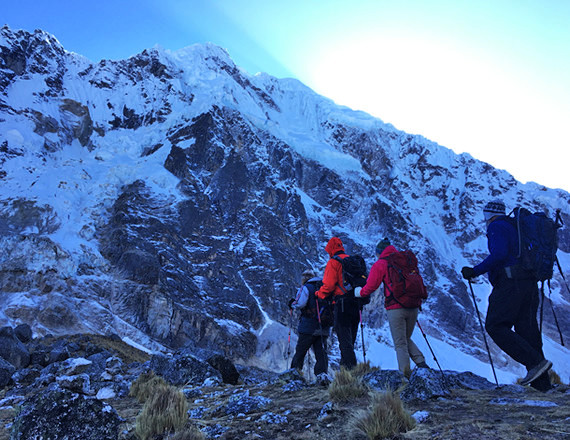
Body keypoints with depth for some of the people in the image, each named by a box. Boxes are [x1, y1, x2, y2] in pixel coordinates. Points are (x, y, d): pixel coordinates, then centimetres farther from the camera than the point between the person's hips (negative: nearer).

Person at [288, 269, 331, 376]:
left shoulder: (306, 288, -5)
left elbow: (300, 304, -18)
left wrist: (292, 303, 1)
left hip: (309, 327, -5)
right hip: (324, 328, 5)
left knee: (300, 351, 6)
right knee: (321, 352, 6)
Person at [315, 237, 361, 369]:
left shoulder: (334, 262, -5)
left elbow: (329, 285, -13)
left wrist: (319, 294, 3)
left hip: (342, 304, -7)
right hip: (356, 305, 7)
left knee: (345, 340, -4)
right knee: (350, 341, 16)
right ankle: (345, 365, 23)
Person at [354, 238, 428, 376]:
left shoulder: (380, 264, -1)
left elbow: (371, 287, -3)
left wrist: (359, 292, 16)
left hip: (395, 308, -5)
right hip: (413, 307, 6)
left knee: (400, 343, 3)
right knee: (407, 339, 21)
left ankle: (405, 373, -1)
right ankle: (421, 363, 6)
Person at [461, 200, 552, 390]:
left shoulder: (496, 227, -4)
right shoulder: (516, 226, 23)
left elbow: (499, 254, -20)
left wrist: (475, 271, -17)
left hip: (509, 284, -9)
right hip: (530, 284, 9)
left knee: (495, 326, -5)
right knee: (527, 329, 8)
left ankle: (535, 361, -13)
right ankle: (541, 383, 8)